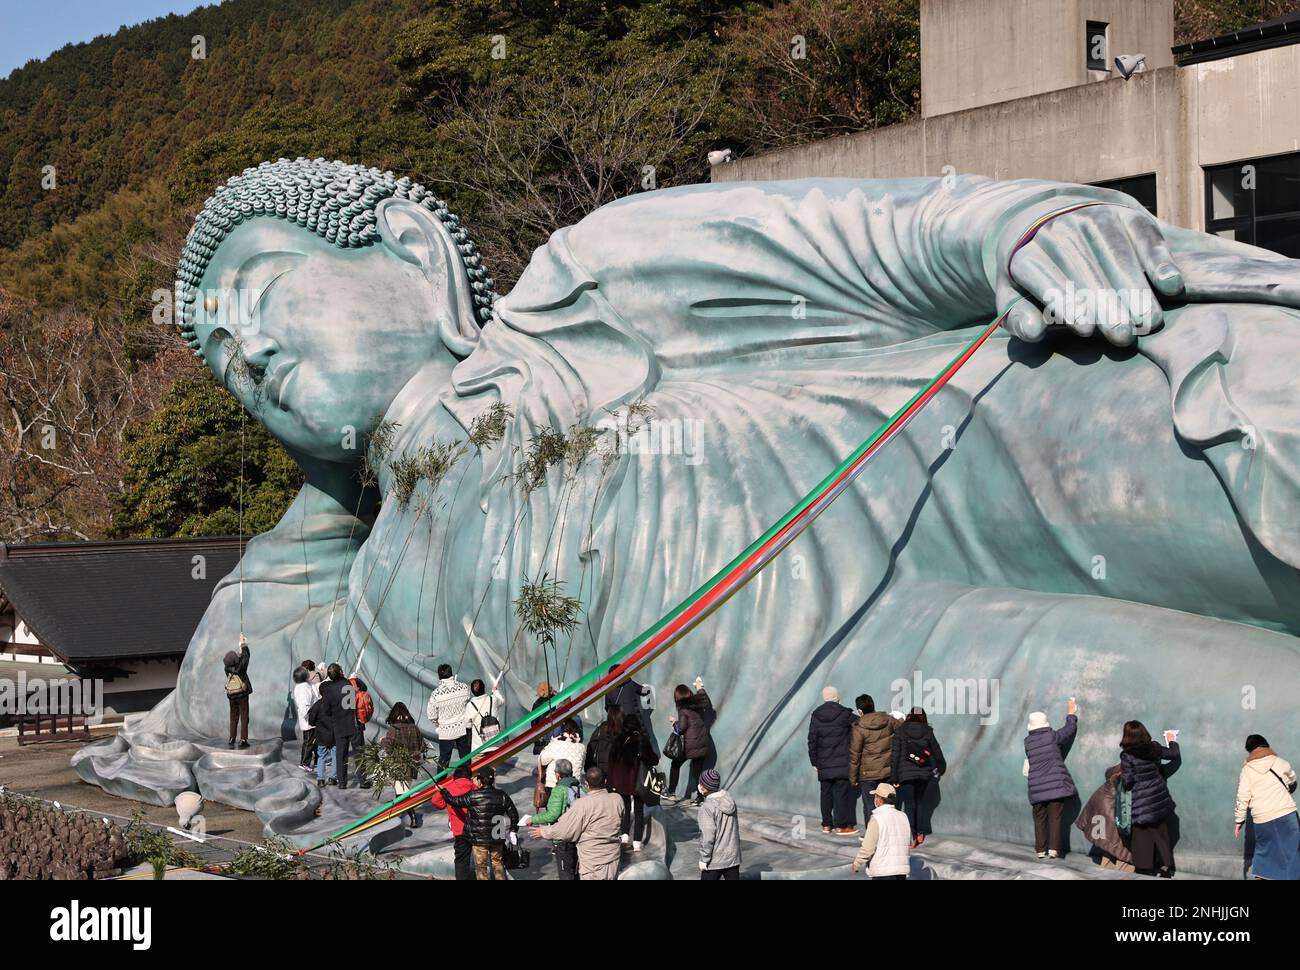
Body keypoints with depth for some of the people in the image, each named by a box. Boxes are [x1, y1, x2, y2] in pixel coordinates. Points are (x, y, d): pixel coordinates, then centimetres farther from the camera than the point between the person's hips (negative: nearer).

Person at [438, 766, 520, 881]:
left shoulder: (473, 796, -15)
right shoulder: (501, 795, -6)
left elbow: (455, 801, -5)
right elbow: (513, 814, 0)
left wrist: (443, 791, 12)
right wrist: (513, 831, 14)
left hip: (479, 839, -3)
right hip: (497, 838, 3)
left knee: (481, 865, 9)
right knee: (497, 863, 19)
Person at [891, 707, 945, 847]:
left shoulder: (900, 731, -3)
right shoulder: (928, 732, 2)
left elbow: (894, 756, -5)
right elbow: (937, 753, 10)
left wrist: (894, 778, -1)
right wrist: (941, 769, 28)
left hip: (905, 775, -2)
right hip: (924, 775, 3)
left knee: (909, 806, 3)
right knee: (918, 803, 18)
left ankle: (912, 837, -2)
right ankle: (918, 833, 19)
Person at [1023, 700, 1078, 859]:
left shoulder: (1027, 742, 2)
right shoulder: (1053, 737, -5)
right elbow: (1070, 728, 8)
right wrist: (1071, 714, 27)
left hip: (1037, 788, 2)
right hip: (1056, 784, -2)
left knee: (1040, 819, 10)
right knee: (1055, 818, 0)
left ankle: (1041, 850, 10)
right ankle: (1053, 849, -5)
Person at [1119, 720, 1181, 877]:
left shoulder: (1127, 755, -15)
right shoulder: (1154, 748, -3)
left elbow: (1127, 782, -15)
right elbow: (1174, 754, 15)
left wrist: (1121, 775, 6)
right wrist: (1172, 741, 33)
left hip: (1142, 802, -4)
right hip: (1159, 798, 4)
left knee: (1143, 833, 8)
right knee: (1161, 831, 14)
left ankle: (1147, 865, 10)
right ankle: (1165, 864, 17)